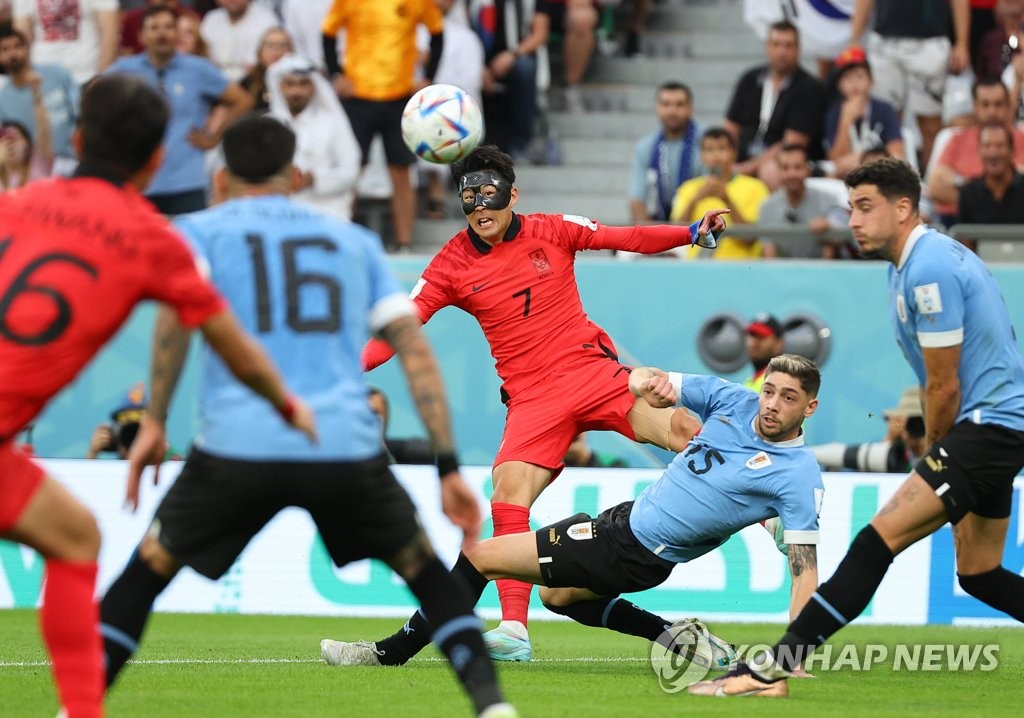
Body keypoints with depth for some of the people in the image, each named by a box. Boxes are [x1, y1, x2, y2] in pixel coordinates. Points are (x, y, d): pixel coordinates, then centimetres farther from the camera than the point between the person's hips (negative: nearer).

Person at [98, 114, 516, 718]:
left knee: (150, 566, 19)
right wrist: (449, 468, 12)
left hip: (238, 447, -1)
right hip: (348, 448, 1)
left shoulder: (200, 231, 15)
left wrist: (154, 423, -2)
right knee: (423, 566, 22)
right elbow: (415, 349, 13)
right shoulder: (355, 241, 22)